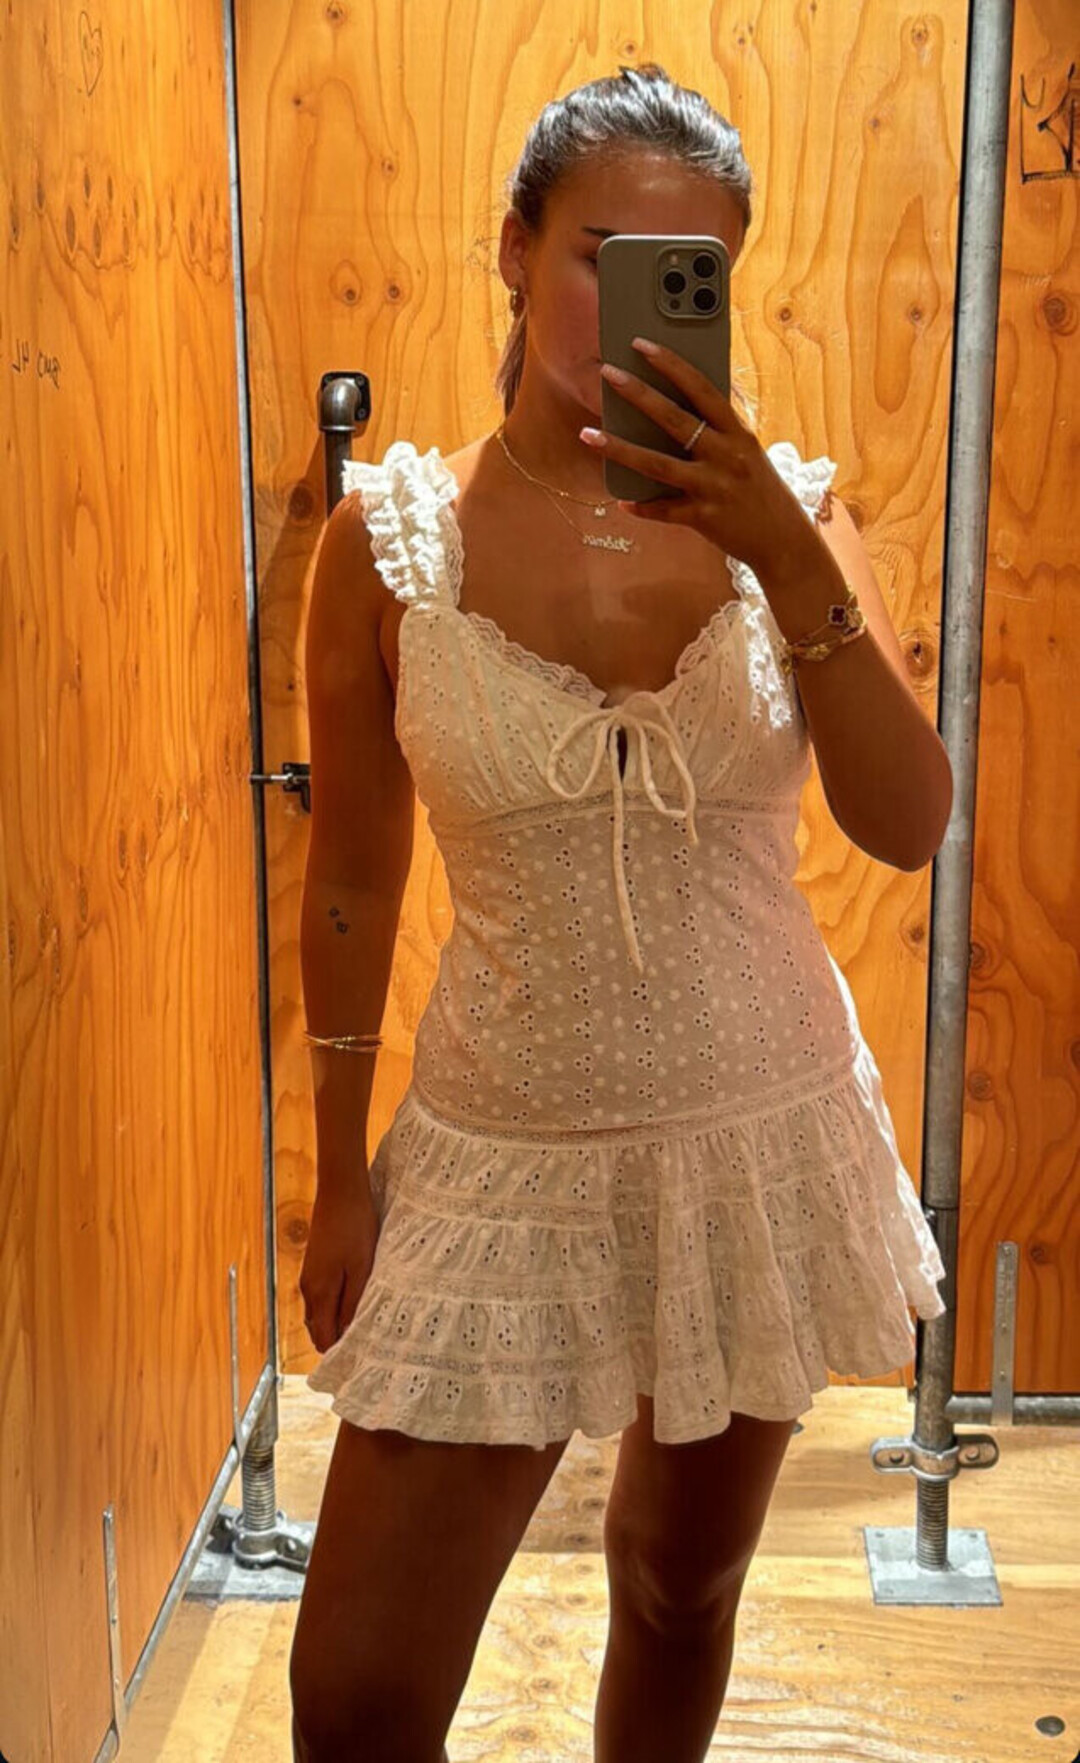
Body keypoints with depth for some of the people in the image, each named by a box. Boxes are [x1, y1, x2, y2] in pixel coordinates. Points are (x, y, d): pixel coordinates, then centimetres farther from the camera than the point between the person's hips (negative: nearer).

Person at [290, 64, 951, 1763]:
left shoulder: (784, 507, -4)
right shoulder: (390, 534, -8)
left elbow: (910, 826, -14)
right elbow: (350, 889, -1)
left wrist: (790, 559, -26)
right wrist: (339, 1181, 3)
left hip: (761, 1135, 2)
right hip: (505, 1157, -1)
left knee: (683, 1578, 22)